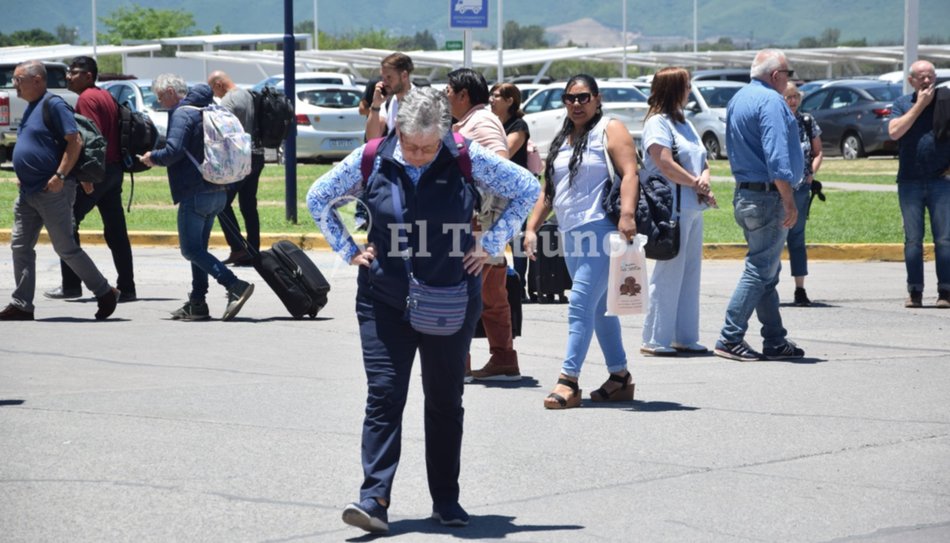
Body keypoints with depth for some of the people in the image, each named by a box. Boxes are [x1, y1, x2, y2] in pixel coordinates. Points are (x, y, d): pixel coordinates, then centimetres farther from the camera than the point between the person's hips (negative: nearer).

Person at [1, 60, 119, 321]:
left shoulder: (53, 105, -13)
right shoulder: (31, 108, 16)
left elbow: (75, 141, -19)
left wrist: (59, 176, -24)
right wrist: (24, 175, 16)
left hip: (52, 191, -9)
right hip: (28, 192, 9)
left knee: (66, 248, -3)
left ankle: (105, 294, 9)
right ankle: (21, 305, 8)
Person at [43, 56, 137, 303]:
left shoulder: (87, 99, -12)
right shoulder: (106, 96, 16)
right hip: (114, 169, 9)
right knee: (115, 231, 8)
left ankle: (71, 285, 0)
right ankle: (126, 287, 8)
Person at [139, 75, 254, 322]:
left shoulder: (182, 114, -12)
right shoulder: (204, 111, 17)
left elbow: (174, 151, -23)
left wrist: (152, 157, -4)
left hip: (195, 193, -9)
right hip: (217, 192, 9)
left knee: (191, 250, -7)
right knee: (198, 248, 14)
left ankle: (235, 286, -21)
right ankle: (197, 304, 14)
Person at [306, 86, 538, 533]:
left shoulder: (466, 159, -7)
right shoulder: (371, 160, -4)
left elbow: (527, 189, 3)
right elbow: (318, 198, 11)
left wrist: (488, 246, 1)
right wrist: (349, 250, 4)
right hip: (384, 300, 0)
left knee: (445, 401, 9)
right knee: (383, 396, -8)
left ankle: (446, 500, 18)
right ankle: (375, 497, -10)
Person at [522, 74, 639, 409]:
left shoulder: (610, 130, -2)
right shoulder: (562, 140, 21)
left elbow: (629, 173, -14)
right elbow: (548, 190, 22)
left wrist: (627, 214, -28)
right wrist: (532, 227, 12)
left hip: (601, 230, -8)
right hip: (571, 234, 8)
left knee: (581, 303, -14)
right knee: (599, 308, 11)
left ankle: (569, 380, -15)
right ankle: (620, 377, 18)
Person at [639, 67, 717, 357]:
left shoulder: (684, 123, 20)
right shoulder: (658, 122, -8)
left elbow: (702, 161, 18)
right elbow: (665, 164, -18)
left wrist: (704, 179, -4)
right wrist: (696, 183, -10)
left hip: (693, 208, 9)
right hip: (672, 207, -9)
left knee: (690, 272, 10)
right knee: (668, 273, -8)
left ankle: (685, 337, 16)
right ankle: (655, 340, -3)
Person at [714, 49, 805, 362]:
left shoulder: (737, 100, 16)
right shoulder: (770, 101, -14)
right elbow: (776, 157, -22)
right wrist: (789, 202, -21)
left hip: (744, 194, 10)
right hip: (768, 197, -10)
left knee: (766, 272, 13)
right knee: (760, 271, -6)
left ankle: (775, 341, 16)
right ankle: (730, 339, -7)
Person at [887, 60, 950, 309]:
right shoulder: (902, 103, 8)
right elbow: (894, 132, -8)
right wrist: (920, 105, -8)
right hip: (909, 182, 1)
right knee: (913, 239, 2)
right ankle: (914, 292, 6)